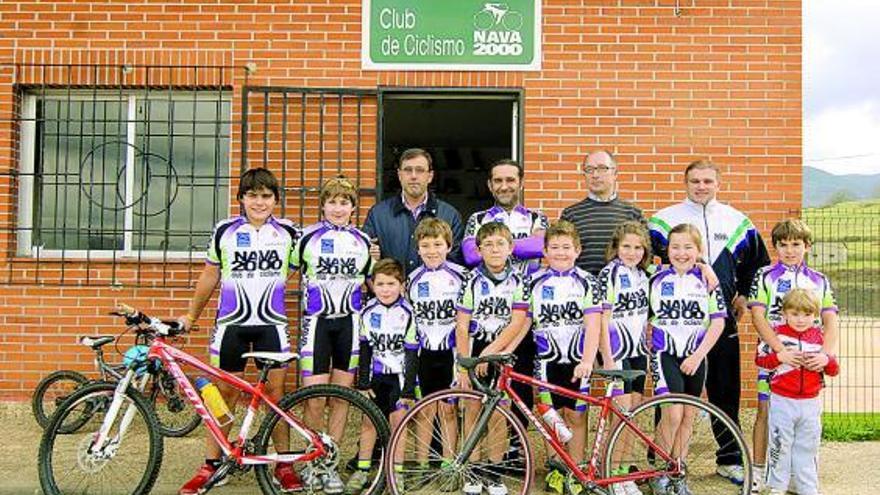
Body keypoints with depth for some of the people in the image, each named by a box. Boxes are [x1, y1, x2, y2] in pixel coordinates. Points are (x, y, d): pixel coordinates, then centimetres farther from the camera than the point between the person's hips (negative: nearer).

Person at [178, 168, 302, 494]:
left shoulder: (288, 233, 3)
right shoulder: (225, 231, 3)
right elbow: (209, 276, 12)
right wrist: (191, 316, 14)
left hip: (272, 323, 0)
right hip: (231, 323, 0)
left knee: (276, 391, 2)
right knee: (224, 392, 5)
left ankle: (284, 464, 13)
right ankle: (211, 465, 16)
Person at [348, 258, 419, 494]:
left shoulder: (407, 313, -11)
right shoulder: (368, 312, -2)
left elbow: (412, 353, -8)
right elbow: (365, 349, 4)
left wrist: (408, 388, -10)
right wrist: (363, 382, 1)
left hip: (399, 375, -3)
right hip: (376, 375, 3)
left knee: (397, 419, -2)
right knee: (369, 421, 6)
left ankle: (396, 472, 9)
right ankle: (362, 470, 17)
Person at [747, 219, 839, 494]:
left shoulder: (819, 281, 7)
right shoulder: (765, 276, -1)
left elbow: (830, 321, 0)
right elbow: (758, 316, -11)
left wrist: (825, 354, -18)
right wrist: (781, 351, -23)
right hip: (773, 354, -2)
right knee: (765, 411, 3)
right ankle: (758, 471, 14)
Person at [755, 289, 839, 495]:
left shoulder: (819, 336, 3)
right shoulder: (777, 333, -6)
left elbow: (834, 370, 7)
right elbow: (760, 359, -6)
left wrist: (826, 360, -15)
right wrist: (780, 356, -21)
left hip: (811, 403, 3)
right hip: (782, 401, -3)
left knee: (808, 448, 13)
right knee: (780, 445, 7)